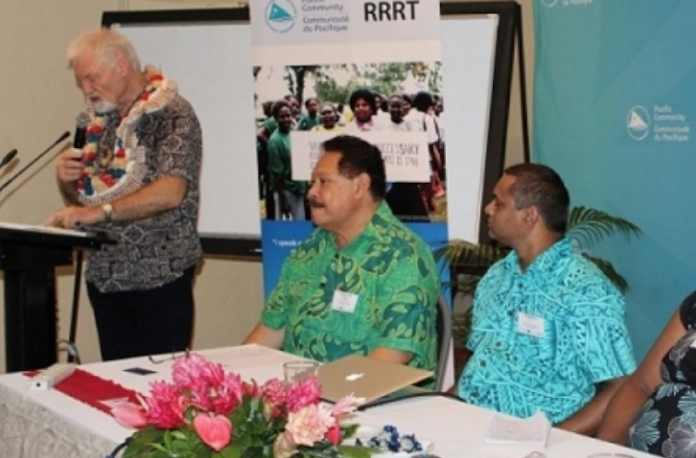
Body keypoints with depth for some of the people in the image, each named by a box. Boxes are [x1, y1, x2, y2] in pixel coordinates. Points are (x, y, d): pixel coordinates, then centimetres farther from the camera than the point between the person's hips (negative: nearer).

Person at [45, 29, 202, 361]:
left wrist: (100, 211, -29)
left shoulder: (172, 114, -8)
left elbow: (171, 192, -22)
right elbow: (79, 199, 20)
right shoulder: (98, 121, 13)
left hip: (160, 278, -6)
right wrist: (66, 180, -2)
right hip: (105, 278, 6)